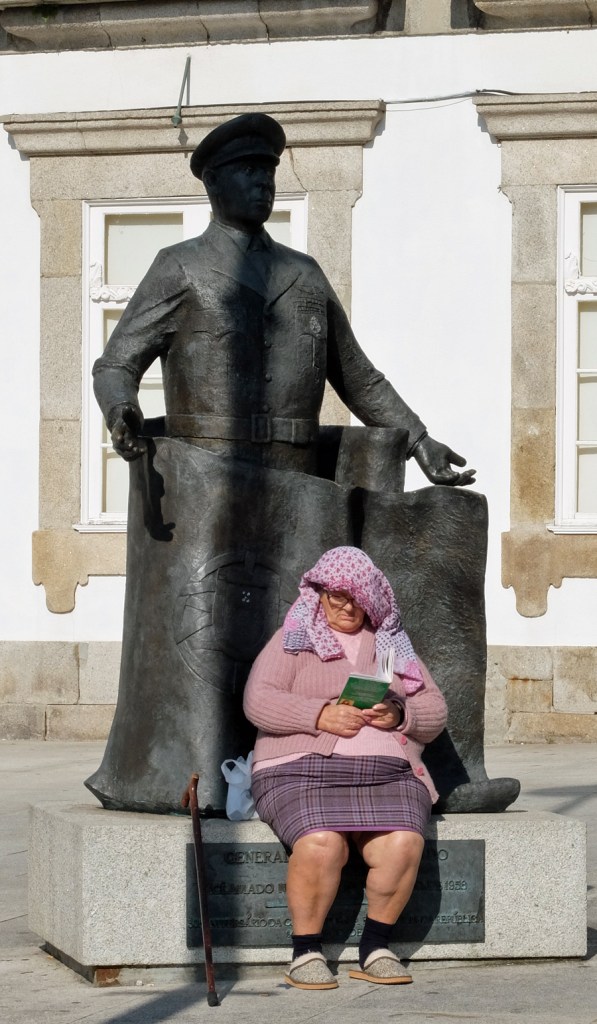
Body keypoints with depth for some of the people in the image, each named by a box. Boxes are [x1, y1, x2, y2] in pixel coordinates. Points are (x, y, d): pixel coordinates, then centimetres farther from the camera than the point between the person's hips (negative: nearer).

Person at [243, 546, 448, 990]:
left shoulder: (393, 645, 23)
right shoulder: (293, 639, 13)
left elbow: (436, 712, 16)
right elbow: (259, 702, -1)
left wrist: (399, 715, -6)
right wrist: (321, 715, -14)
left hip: (387, 773, 3)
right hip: (304, 770, -3)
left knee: (403, 844, -29)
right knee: (320, 844, -34)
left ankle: (375, 948, -12)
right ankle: (306, 951, -18)